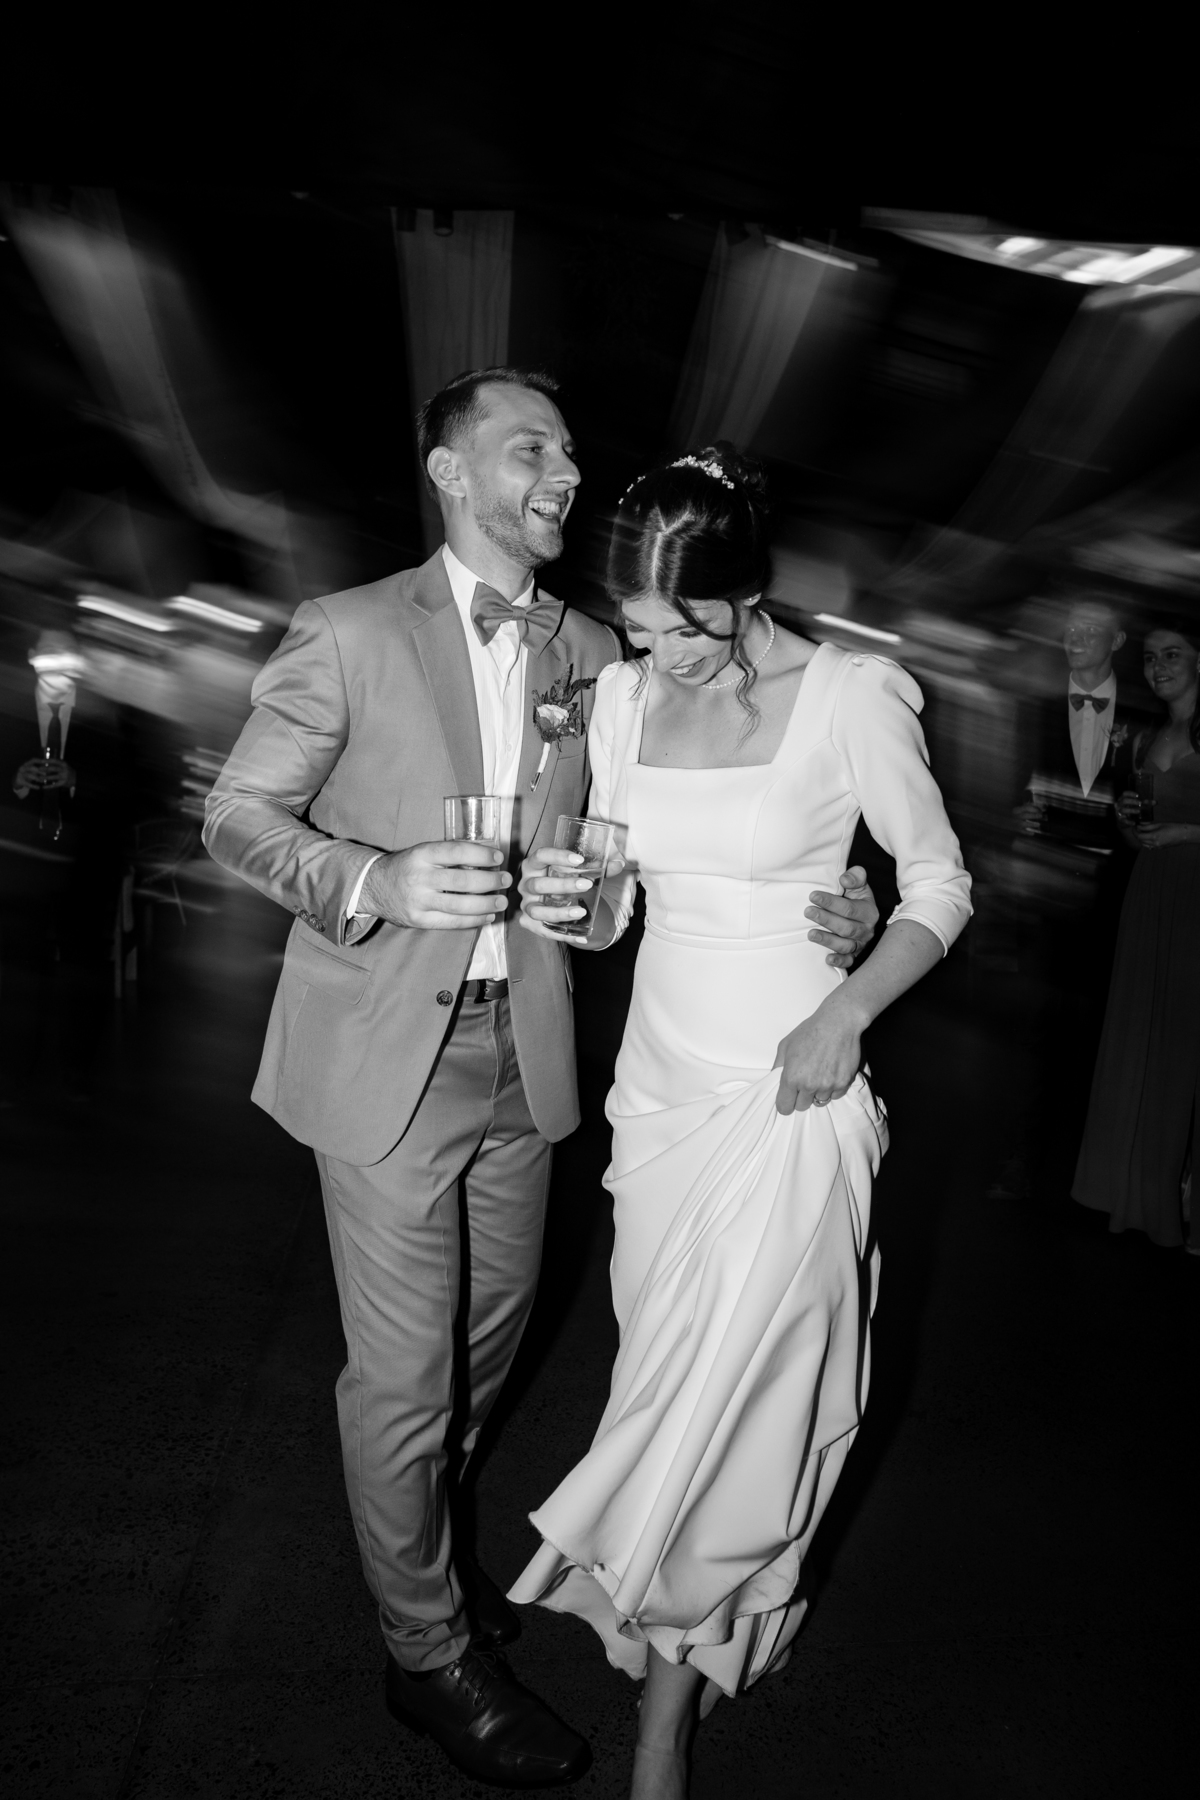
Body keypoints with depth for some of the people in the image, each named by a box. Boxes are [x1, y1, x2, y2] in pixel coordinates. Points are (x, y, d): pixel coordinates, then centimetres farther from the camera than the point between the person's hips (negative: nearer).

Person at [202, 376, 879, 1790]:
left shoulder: (589, 651, 6)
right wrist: (376, 880, -25)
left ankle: (411, 1539, 50)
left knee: (486, 1337, 21)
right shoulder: (349, 633, -8)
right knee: (402, 1372, 5)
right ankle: (429, 1651, 30)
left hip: (522, 1052, 5)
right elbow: (237, 815, -5)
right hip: (387, 1053, -5)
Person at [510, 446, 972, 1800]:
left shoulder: (849, 698, -13)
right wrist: (563, 897, -13)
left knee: (727, 1399, 2)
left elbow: (939, 887, -4)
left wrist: (845, 1017, -16)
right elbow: (617, 900, 9)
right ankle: (711, 1635, 40)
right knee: (668, 1376, 14)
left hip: (788, 1094, -5)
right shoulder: (623, 694, 1)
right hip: (659, 1078, 5)